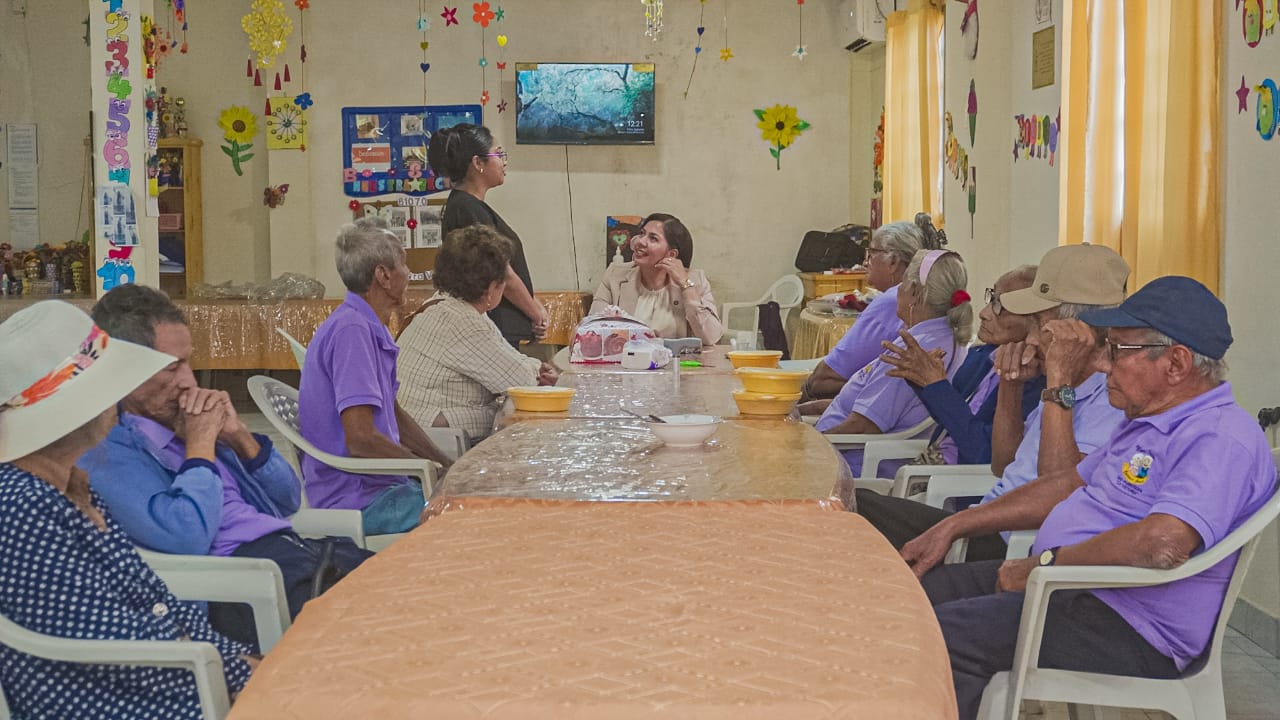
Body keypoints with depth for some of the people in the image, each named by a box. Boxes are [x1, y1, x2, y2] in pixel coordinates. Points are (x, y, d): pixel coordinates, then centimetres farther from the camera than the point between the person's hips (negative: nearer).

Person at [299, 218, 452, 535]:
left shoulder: (371, 330, 14)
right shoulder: (352, 330, -18)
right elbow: (361, 438, -24)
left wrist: (448, 466, 11)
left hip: (376, 485, 10)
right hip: (357, 502, -10)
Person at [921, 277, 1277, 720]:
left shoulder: (1222, 439, -18)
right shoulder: (1148, 423, 18)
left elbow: (1163, 543, -33)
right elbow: (1068, 486, 25)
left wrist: (1044, 564, -20)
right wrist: (954, 526, 18)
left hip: (1129, 631, -11)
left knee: (946, 633, -26)